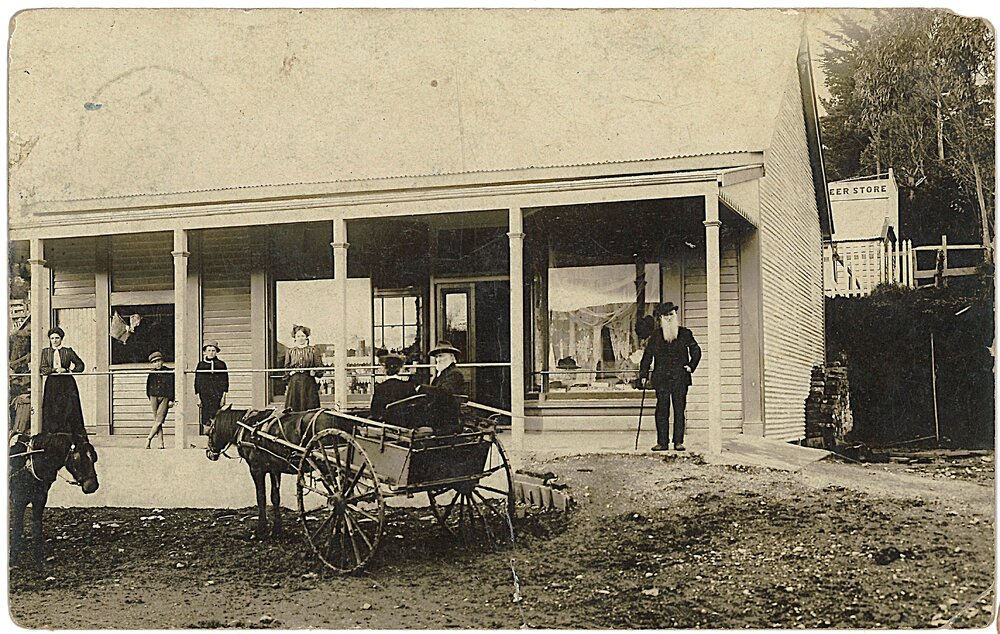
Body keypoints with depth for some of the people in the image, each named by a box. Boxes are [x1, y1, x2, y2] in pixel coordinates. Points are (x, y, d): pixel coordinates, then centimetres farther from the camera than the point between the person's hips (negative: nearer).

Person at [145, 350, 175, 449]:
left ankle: (149, 438, -4)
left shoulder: (169, 372, 2)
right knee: (156, 420, -1)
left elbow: (172, 386, 2)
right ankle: (161, 442, -1)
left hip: (165, 398, -2)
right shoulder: (152, 373, 10)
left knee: (159, 419, -12)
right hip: (154, 397, 2)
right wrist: (150, 398, 14)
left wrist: (171, 400, -2)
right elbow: (148, 386, 20)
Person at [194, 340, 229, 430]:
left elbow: (225, 382, 6)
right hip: (205, 395, 1)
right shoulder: (201, 365, 8)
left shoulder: (221, 364, 7)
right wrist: (198, 398, 3)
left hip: (217, 396, -1)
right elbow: (197, 382, 9)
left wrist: (223, 397, -2)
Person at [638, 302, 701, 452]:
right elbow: (647, 355, 11)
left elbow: (696, 351, 15)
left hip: (680, 378, 0)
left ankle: (678, 442, 6)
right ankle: (662, 442, 2)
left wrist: (691, 366, 3)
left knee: (679, 410, 1)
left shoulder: (684, 333, 6)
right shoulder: (656, 335, 8)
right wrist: (643, 374, 6)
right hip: (661, 378, 1)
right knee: (662, 411, -2)